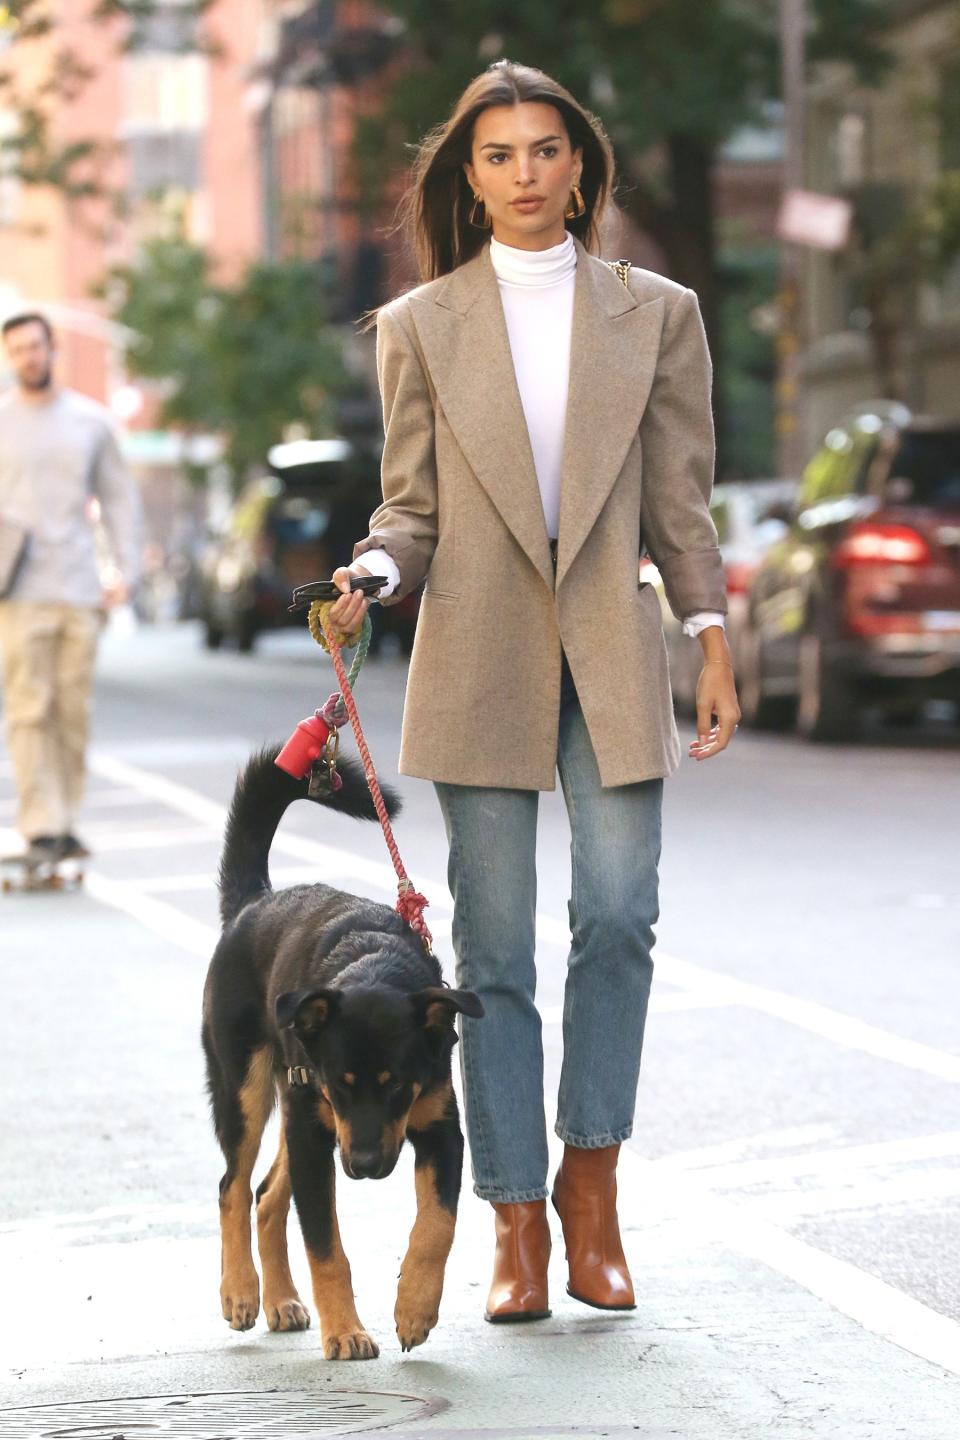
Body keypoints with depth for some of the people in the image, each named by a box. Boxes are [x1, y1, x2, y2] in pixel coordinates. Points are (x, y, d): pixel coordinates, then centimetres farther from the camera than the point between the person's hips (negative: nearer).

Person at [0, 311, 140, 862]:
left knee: (74, 713, 3)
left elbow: (119, 497, 15)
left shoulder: (91, 420, 11)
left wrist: (126, 570, 6)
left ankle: (66, 822, 9)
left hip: (81, 590, 3)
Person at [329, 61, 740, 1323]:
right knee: (494, 946, 0)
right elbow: (412, 506, 7)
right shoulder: (421, 325, 7)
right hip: (481, 661, 0)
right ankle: (516, 1218, 6)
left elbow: (680, 501, 8)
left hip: (613, 652, 0)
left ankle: (590, 1175, 6)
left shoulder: (656, 313, 8)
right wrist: (373, 573, -14)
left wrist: (714, 644, 1)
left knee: (619, 917, -11)